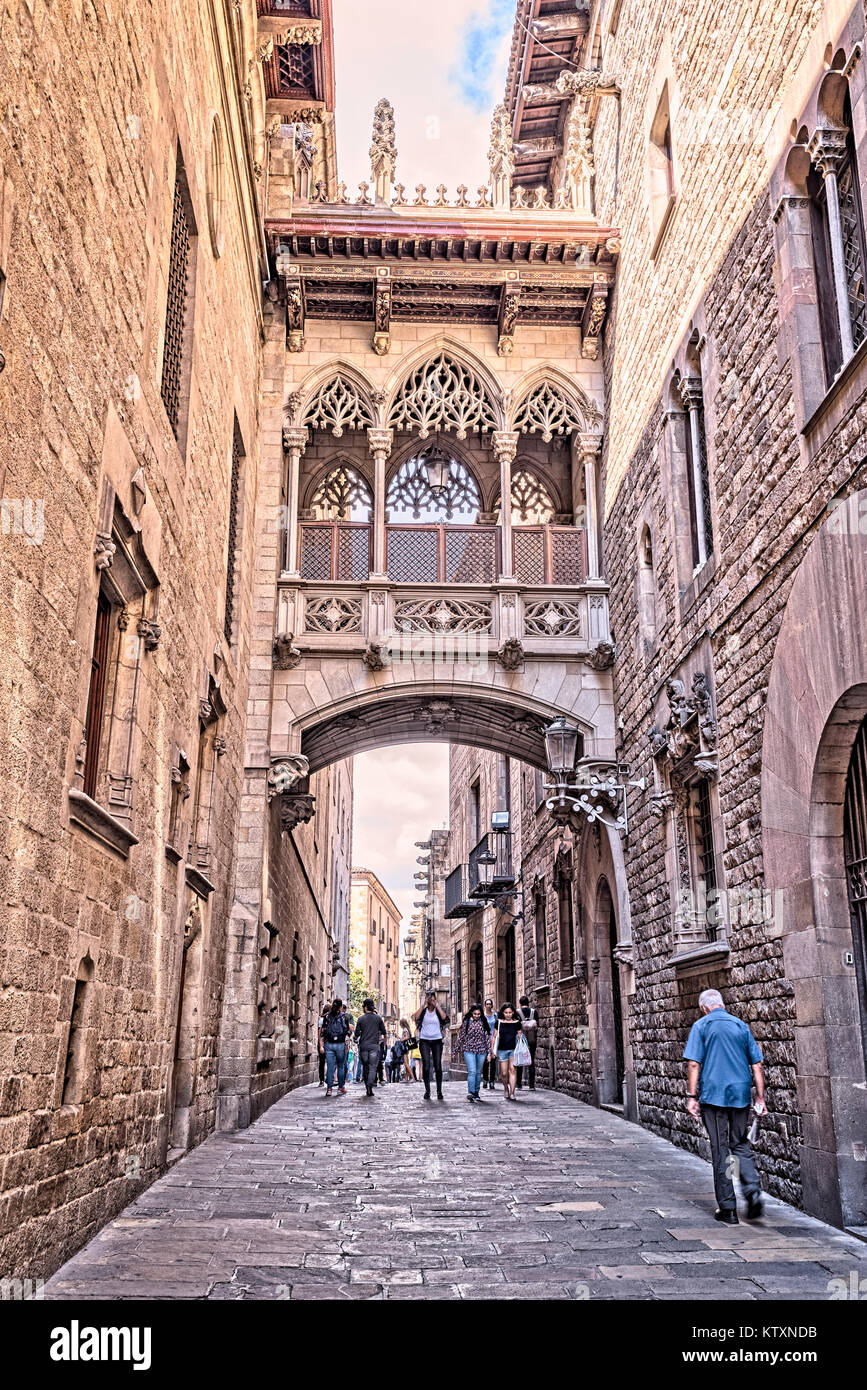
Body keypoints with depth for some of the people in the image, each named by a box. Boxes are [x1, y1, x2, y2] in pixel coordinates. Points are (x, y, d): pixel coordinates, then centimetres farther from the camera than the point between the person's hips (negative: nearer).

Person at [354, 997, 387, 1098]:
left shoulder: (361, 1019, -1)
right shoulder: (378, 1018, 1)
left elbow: (357, 1033, 0)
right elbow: (383, 1031, 5)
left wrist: (357, 1039, 21)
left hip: (363, 1045, 1)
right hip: (374, 1045, -1)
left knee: (366, 1067, 12)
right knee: (373, 1067, -4)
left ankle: (368, 1089, 15)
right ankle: (370, 1085, -25)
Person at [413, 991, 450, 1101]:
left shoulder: (439, 1010, 7)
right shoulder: (423, 1011, 6)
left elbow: (444, 1017, -14)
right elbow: (416, 1017, -14)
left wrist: (437, 1005, -10)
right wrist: (423, 1004, -10)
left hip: (437, 1040, 0)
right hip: (424, 1041, 0)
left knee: (438, 1066, -4)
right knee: (426, 1066, -8)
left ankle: (439, 1091, 4)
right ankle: (427, 1091, 0)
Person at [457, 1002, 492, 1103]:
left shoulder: (484, 1023, 5)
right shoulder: (466, 1022, 1)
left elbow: (487, 1037, 7)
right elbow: (461, 1036, 7)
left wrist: (489, 1052, 4)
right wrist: (458, 1049, 9)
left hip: (481, 1051, 2)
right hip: (469, 1050, -2)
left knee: (478, 1073, 8)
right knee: (472, 1071, -15)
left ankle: (476, 1093, 18)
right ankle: (470, 1092, -20)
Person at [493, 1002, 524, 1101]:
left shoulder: (517, 1023, 4)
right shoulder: (499, 1022, 4)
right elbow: (495, 1036, 8)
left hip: (514, 1049, -1)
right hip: (502, 1050, 1)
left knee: (512, 1070, -13)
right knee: (504, 1073, 1)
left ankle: (512, 1093, -11)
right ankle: (506, 1089, 27)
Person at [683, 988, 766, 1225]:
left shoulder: (701, 1026, -2)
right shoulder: (741, 1025, 9)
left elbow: (693, 1064, -9)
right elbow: (757, 1065, 9)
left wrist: (691, 1096, -6)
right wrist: (760, 1097, 12)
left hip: (713, 1094, -3)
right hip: (741, 1094, 3)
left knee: (720, 1152, 4)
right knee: (740, 1145, 17)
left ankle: (727, 1209, 7)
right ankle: (753, 1190, -5)